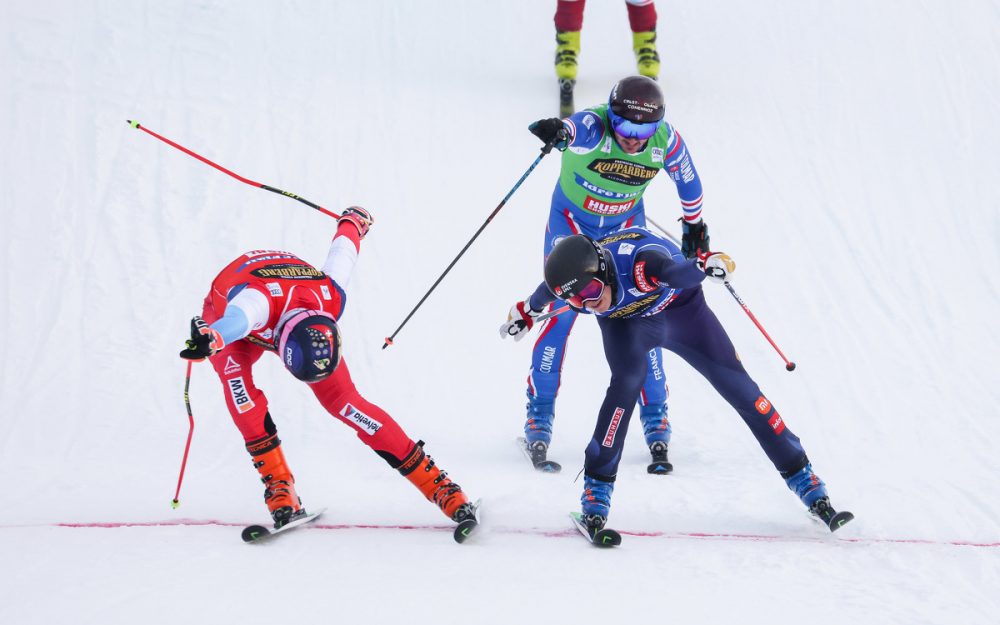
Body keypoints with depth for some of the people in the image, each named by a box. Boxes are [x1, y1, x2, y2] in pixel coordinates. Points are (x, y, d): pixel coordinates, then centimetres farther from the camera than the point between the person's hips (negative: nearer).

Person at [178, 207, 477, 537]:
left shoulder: (331, 298, -34)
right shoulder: (258, 299, -47)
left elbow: (343, 249, -12)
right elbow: (239, 315, -74)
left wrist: (354, 219, 10)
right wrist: (213, 338, -97)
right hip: (227, 310, -1)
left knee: (343, 400, -16)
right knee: (234, 373, -35)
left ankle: (436, 482, -13)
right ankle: (277, 482, -27)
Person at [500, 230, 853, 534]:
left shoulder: (636, 264, -44)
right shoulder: (571, 284, -29)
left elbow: (677, 271, -64)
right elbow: (545, 292, -4)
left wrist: (708, 264, -83)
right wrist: (526, 315, 14)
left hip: (680, 308, -1)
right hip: (626, 321, 1)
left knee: (737, 385, -2)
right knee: (627, 380, -29)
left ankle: (803, 479, 11)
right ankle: (596, 489, -19)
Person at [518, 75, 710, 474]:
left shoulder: (665, 140, -21)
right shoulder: (592, 128, -31)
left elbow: (687, 178, 0)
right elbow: (571, 130, -55)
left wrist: (694, 225, 14)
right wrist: (555, 132, -79)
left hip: (626, 228, 2)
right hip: (571, 222, -2)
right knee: (560, 314, -9)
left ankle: (655, 421, 10)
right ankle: (539, 417, 5)